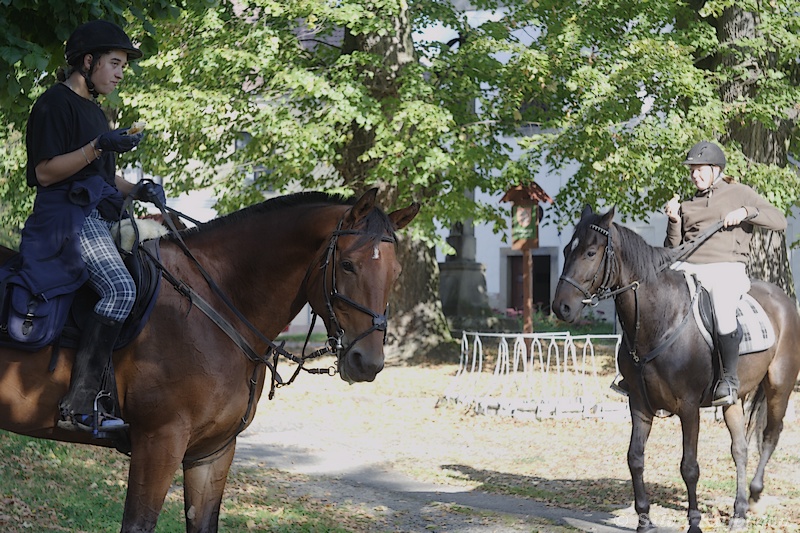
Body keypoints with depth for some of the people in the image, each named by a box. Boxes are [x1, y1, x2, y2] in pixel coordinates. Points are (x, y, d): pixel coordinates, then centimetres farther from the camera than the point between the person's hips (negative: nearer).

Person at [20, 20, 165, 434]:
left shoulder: (94, 111, 23)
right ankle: (79, 403, -30)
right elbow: (45, 171, -13)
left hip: (96, 220, 10)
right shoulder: (55, 103, -6)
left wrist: (137, 191, 10)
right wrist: (98, 148, -23)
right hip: (67, 218, -10)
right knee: (120, 288, -28)